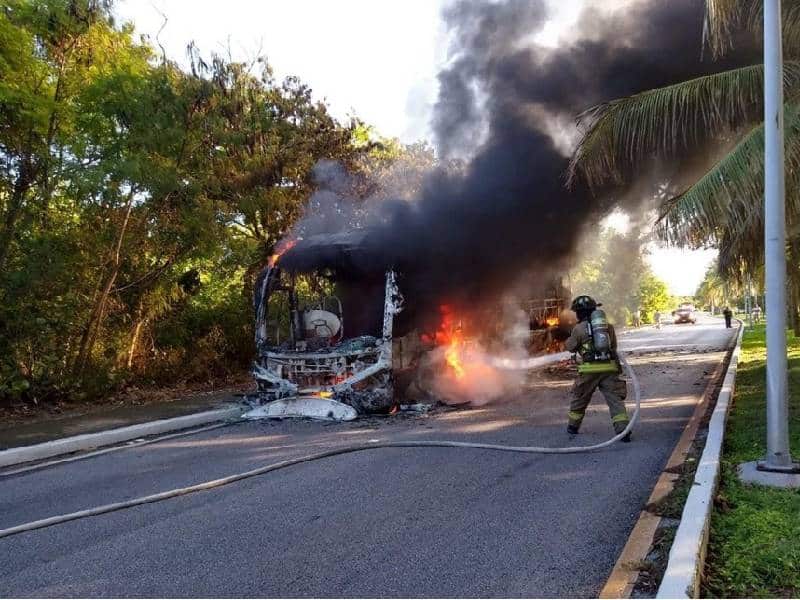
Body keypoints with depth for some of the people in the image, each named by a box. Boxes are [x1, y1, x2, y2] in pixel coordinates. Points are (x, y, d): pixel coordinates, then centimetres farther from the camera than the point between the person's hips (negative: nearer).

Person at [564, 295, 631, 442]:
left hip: (590, 369, -2)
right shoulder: (608, 326, 12)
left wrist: (568, 339, 31)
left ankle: (573, 426, 30)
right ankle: (623, 430, -10)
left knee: (579, 397, 17)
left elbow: (571, 347, 11)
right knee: (615, 398, 3)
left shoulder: (579, 328, 0)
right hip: (610, 367, 2)